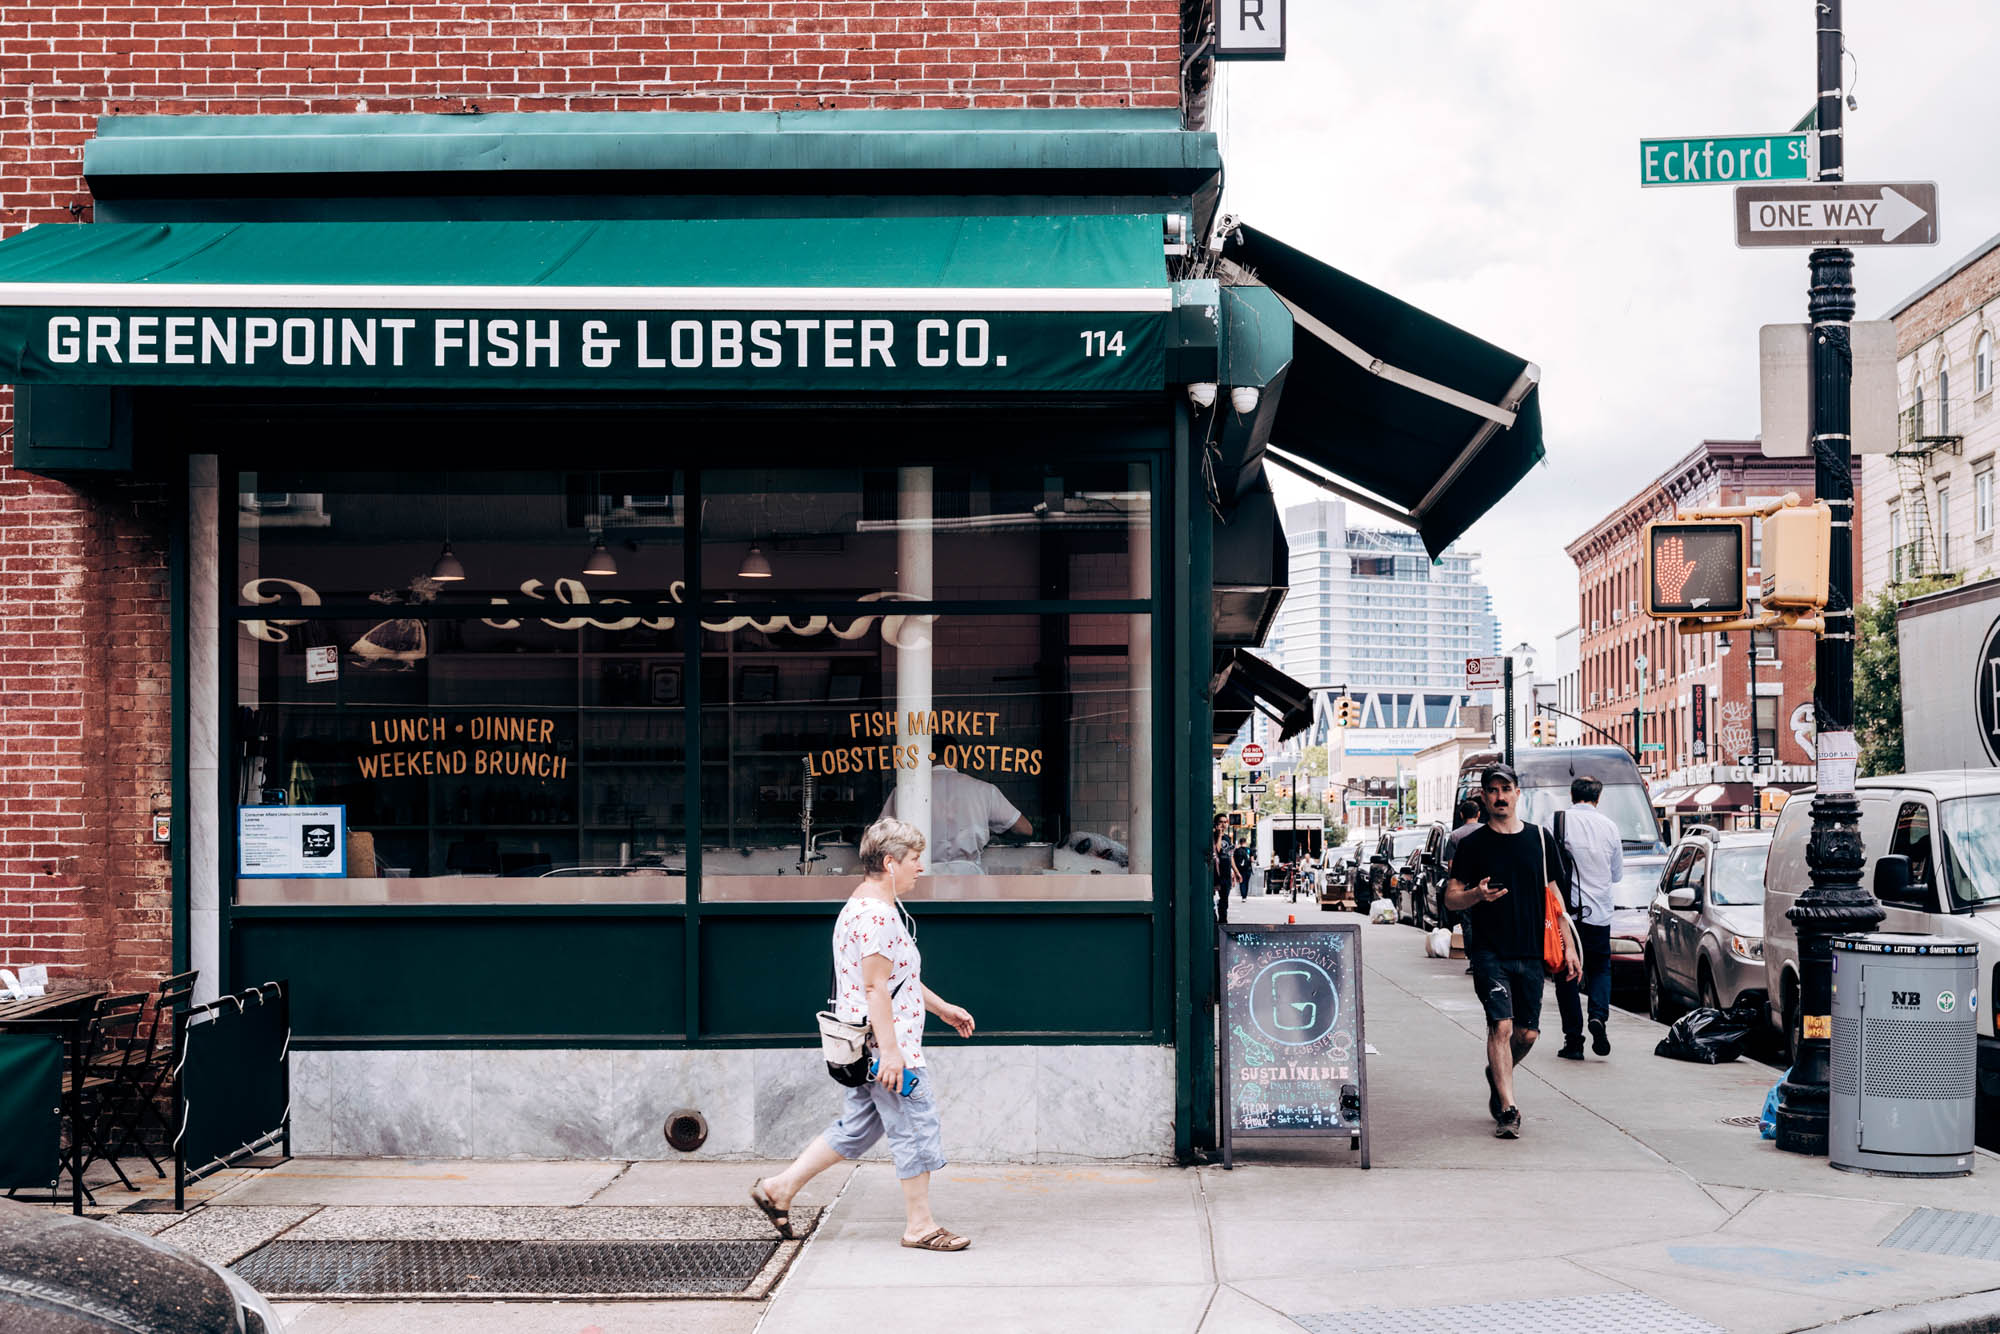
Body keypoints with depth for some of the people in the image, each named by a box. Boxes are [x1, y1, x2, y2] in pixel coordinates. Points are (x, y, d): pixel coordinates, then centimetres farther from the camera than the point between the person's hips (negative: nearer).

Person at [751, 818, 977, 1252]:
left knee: (856, 1129, 15)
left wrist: (942, 1008, 30)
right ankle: (920, 1225, 8)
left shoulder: (864, 906, 18)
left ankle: (780, 1188, 19)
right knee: (916, 1128, -1)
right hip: (885, 1045, -11)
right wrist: (890, 1050, -24)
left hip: (869, 1048, 11)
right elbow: (875, 987, -22)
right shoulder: (877, 913, -18)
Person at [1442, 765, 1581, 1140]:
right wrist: (1476, 895, -19)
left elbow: (1552, 896, 13)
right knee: (1502, 1026, -14)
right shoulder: (1472, 844, 1)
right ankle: (1507, 1110, -11)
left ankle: (1497, 1075, 36)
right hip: (1489, 951, -3)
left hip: (1531, 953, 3)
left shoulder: (1539, 839, 8)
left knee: (1527, 1033, 6)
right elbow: (1451, 898, 2)